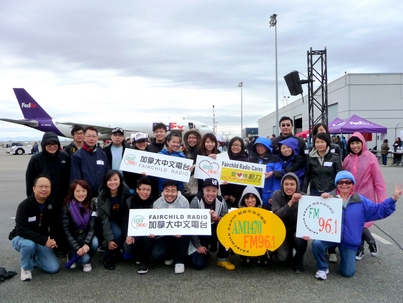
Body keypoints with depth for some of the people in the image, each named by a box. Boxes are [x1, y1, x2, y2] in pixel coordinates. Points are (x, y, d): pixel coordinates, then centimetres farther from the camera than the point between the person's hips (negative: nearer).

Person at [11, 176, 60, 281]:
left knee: (54, 268, -12)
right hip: (22, 239, -4)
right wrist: (45, 240, -35)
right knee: (29, 244, -39)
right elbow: (21, 230, -29)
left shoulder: (52, 205, -6)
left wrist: (52, 240, -12)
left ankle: (32, 258, 18)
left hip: (43, 243, 4)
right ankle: (26, 267, -8)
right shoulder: (24, 205, -20)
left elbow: (55, 226, 5)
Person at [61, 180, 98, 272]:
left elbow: (92, 227, -11)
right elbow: (66, 231, -16)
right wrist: (77, 248, -26)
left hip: (86, 237, 3)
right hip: (73, 239, -2)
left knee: (95, 242, -30)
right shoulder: (67, 208, -14)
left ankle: (87, 262, 1)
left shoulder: (91, 206, -6)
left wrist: (86, 244, -28)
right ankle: (72, 255, 11)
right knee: (84, 258, -25)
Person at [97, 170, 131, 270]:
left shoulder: (126, 191, -18)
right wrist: (109, 239, -28)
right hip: (110, 221, -2)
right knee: (117, 233, -31)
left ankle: (117, 248, 12)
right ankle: (108, 257, -6)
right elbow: (104, 219, -22)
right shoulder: (102, 196, -21)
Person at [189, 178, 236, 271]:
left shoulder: (221, 202, -10)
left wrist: (218, 218, -30)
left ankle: (223, 259, -8)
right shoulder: (196, 202, -19)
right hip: (198, 235, -3)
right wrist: (198, 246, -15)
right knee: (199, 264, -17)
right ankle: (204, 252, 18)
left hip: (213, 232, 3)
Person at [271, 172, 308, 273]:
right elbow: (276, 215, -24)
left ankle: (298, 263, -4)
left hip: (297, 231, 0)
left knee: (301, 238, -33)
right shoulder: (277, 195, -14)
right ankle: (287, 249, 18)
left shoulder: (302, 197, -13)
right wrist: (290, 202, -36)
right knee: (282, 257, -20)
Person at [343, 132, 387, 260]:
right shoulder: (347, 159, 3)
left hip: (366, 197, -4)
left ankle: (371, 241, 25)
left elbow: (378, 180, -8)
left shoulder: (370, 157, -8)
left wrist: (382, 200, -10)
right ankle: (360, 249, 28)